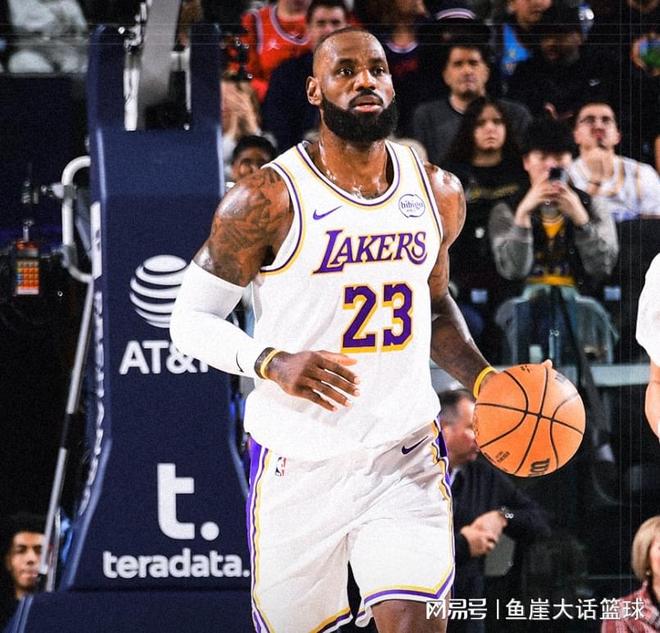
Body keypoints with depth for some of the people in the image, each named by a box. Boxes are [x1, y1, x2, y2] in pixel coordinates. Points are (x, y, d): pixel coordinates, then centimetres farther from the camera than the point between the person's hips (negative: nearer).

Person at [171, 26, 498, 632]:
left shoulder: (439, 194, 6)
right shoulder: (268, 200, -9)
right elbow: (191, 317, -4)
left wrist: (484, 379, 5)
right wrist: (272, 364, -21)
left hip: (406, 458, 2)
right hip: (300, 463, -2)